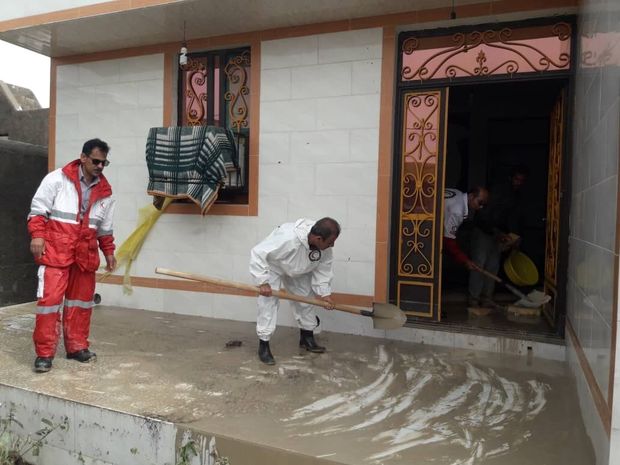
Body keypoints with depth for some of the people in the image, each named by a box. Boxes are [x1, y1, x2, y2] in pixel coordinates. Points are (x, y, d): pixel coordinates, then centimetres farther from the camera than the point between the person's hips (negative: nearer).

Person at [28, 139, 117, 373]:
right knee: (50, 299, -6)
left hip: (85, 254, 5)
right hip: (56, 250, -5)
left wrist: (108, 251, 14)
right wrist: (37, 235, -14)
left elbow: (105, 228, 17)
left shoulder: (104, 191, 10)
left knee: (81, 300, 10)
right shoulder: (57, 178, -4)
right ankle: (44, 353, 4)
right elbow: (38, 208, -2)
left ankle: (76, 347, 22)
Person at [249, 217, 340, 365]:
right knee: (268, 303, -12)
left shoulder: (324, 245, -26)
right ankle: (263, 346, 1)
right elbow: (258, 254, -40)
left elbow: (323, 268, -12)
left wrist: (324, 293, -20)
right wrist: (263, 282, -38)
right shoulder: (287, 238, -47)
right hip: (272, 267, -6)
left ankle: (307, 338, 25)